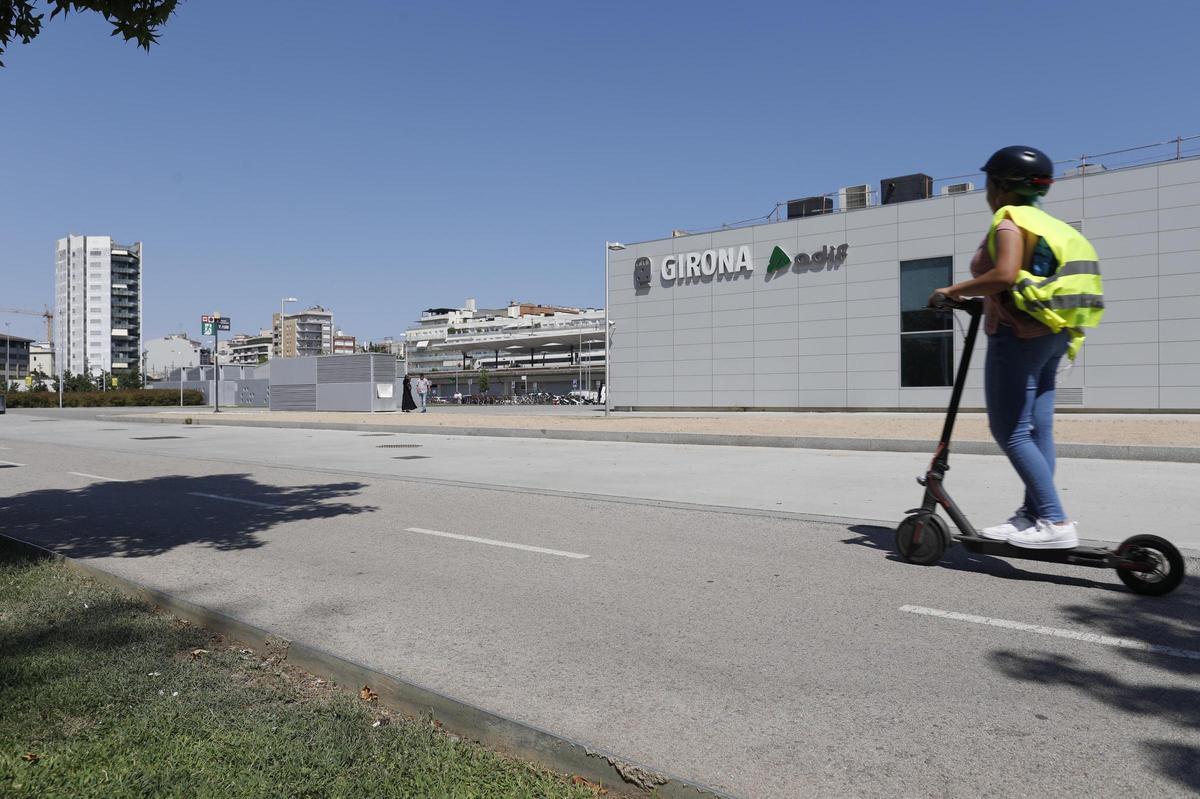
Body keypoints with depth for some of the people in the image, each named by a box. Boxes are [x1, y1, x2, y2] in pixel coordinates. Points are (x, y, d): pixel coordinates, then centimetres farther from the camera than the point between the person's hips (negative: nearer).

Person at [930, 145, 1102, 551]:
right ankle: (1033, 514, 13)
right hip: (1051, 336, 10)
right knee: (1037, 430, 9)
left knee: (1010, 432, -7)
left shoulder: (1009, 220, -8)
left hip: (1018, 335, -10)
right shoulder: (1047, 223, 18)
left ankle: (1056, 522, -11)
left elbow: (1004, 275, -25)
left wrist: (956, 289, -13)